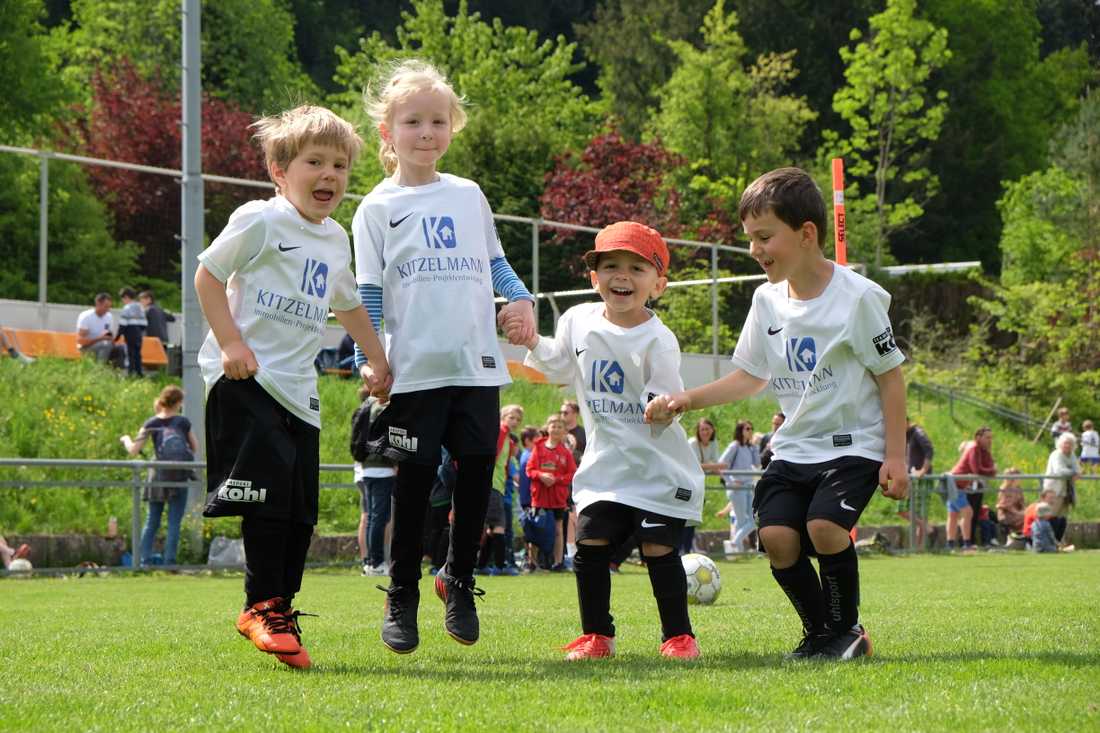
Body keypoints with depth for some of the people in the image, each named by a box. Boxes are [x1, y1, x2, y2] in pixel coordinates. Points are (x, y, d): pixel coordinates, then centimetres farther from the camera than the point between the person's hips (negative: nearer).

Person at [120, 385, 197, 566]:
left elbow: (134, 450, -3)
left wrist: (126, 439, 17)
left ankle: (144, 561, 5)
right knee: (174, 523, 1)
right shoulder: (183, 422, -1)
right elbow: (195, 448, 10)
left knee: (151, 523, 10)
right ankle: (169, 563, -4)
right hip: (179, 478, -2)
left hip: (158, 478, 2)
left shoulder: (151, 424, 1)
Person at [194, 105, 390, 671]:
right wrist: (231, 344, -15)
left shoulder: (336, 240, 16)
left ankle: (280, 612, 12)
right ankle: (262, 606, -8)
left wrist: (379, 362, 27)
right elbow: (208, 276, -5)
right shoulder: (259, 221, -6)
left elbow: (347, 305, 30)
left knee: (300, 507, 4)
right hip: (246, 378, -7)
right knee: (269, 485, -17)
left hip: (299, 389, 7)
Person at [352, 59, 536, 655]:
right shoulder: (377, 208, 4)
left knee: (477, 474, 2)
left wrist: (520, 299, 4)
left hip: (477, 365, 3)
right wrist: (370, 362, -7)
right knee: (415, 482, -3)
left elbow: (494, 262, 23)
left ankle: (459, 579, 23)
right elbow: (368, 293, 2)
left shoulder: (469, 197, 15)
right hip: (414, 369, -3)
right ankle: (401, 598, 10)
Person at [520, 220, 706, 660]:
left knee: (659, 549, -5)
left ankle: (679, 635, 9)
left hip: (658, 467, -5)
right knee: (590, 546, 1)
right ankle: (596, 635, 14)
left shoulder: (657, 341, -16)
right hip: (606, 463, 5)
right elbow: (562, 366, 19)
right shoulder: (578, 320, 0)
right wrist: (533, 341, 4)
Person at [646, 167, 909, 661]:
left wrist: (895, 456, -10)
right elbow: (749, 377, 15)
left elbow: (891, 376, -7)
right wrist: (685, 400, 3)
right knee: (776, 533, -14)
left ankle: (847, 629, -2)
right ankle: (817, 631, 7)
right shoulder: (767, 300, 5)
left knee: (823, 526, -25)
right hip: (794, 446, 6)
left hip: (855, 443, -6)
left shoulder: (858, 297, -13)